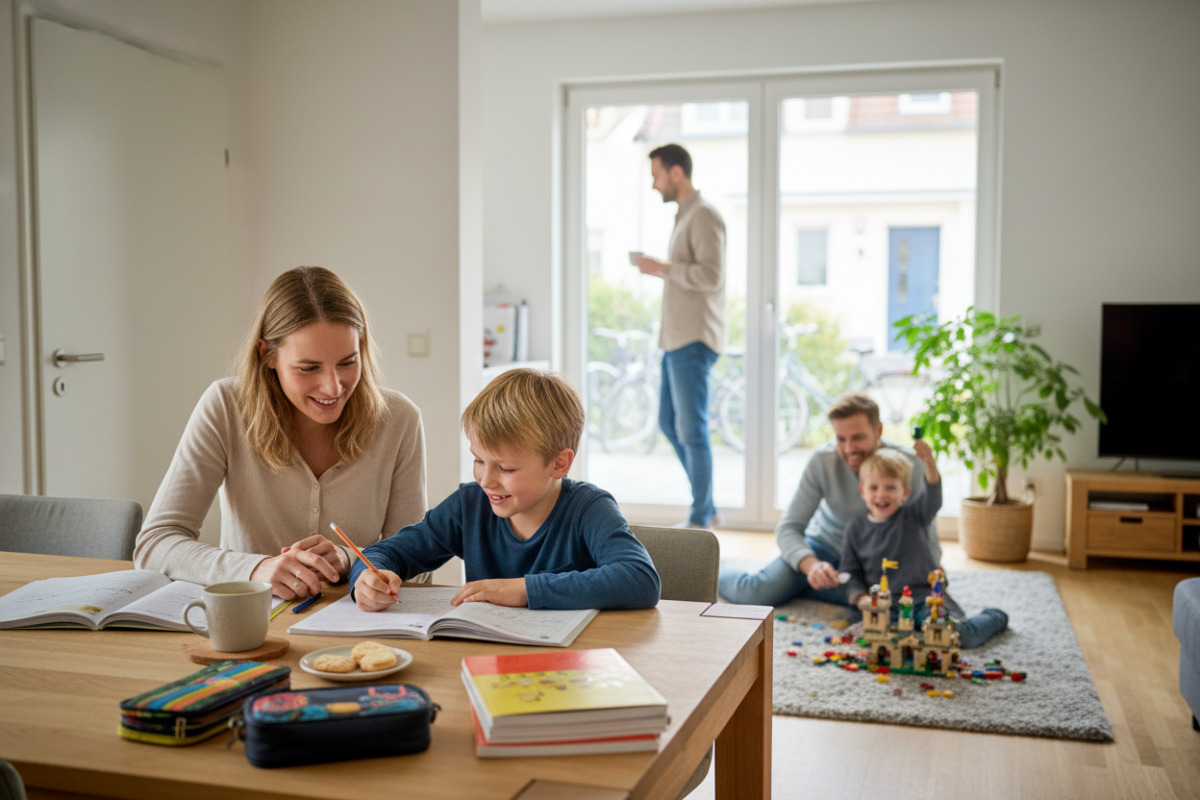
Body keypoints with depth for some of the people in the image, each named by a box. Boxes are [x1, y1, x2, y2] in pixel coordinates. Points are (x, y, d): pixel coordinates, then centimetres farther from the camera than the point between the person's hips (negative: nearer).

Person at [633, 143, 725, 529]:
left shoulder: (703, 215, -12)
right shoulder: (684, 216, 20)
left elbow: (711, 275, -22)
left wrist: (663, 268, -16)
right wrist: (660, 269, 14)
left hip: (693, 341, -11)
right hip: (678, 338, 11)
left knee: (691, 430, -5)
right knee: (670, 423, 14)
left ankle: (700, 519, 5)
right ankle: (706, 506, 24)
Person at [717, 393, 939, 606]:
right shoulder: (822, 460, -19)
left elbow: (929, 544, -17)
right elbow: (788, 527, -17)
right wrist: (811, 565, -39)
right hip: (825, 545, 0)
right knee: (758, 591, -26)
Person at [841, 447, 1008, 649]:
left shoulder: (914, 517, 2)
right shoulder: (856, 528, 8)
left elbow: (933, 497, -19)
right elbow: (850, 572, 11)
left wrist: (929, 463, -38)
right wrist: (861, 598, -9)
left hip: (925, 596, -1)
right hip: (886, 606, 2)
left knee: (962, 636, -22)